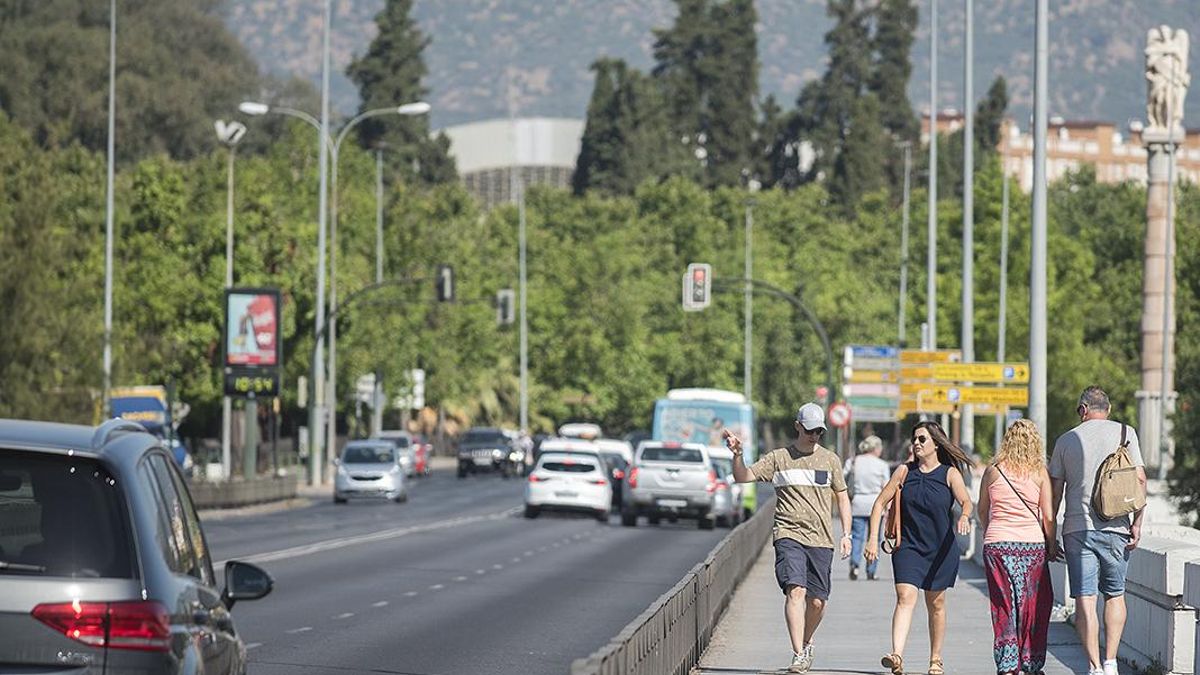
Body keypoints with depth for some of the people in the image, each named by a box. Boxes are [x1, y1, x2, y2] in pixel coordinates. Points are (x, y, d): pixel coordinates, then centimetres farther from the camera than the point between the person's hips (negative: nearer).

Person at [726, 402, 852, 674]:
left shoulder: (830, 460, 11)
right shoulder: (778, 458, 5)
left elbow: (842, 497, 18)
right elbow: (743, 477, -1)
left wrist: (846, 534, 11)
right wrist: (737, 455, -20)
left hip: (821, 540, 2)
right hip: (789, 536, -2)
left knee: (817, 601, 3)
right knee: (795, 591, -20)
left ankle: (806, 643, 32)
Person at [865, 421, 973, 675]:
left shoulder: (949, 474, -1)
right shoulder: (905, 471, 5)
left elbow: (966, 501, -15)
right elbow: (880, 503, 7)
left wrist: (964, 517, -39)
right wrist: (873, 538, -2)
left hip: (941, 548, 0)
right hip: (908, 546, 0)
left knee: (936, 603, 10)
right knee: (905, 596, -17)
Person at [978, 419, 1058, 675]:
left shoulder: (993, 471, 2)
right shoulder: (1039, 473, -1)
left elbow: (982, 511, 13)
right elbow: (1048, 516, -2)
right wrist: (1051, 545, 11)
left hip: (997, 545, 1)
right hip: (1032, 544, -1)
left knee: (1004, 606, 5)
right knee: (1034, 605, 11)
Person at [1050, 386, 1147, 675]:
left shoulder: (1066, 440, 7)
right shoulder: (1125, 433, 4)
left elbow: (1055, 491, 7)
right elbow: (1140, 479, -2)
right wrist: (1137, 522, 0)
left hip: (1077, 528, 0)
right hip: (1115, 528, 0)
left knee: (1085, 600, -1)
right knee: (1115, 595, 15)